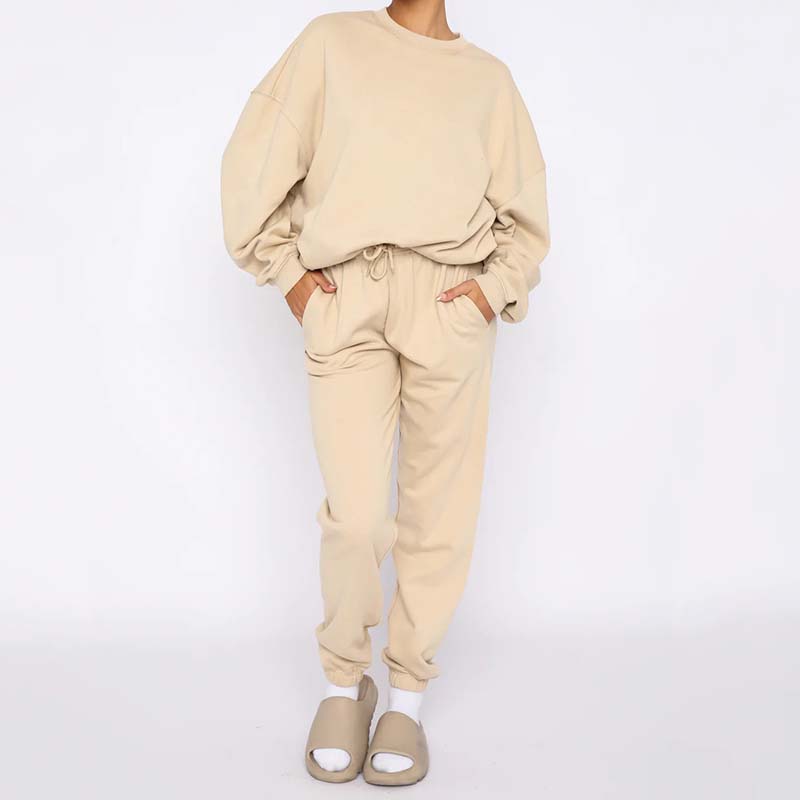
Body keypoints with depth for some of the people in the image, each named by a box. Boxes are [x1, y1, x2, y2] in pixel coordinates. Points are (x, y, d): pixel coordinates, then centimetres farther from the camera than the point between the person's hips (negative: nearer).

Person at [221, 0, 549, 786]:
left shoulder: (488, 77, 18)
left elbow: (524, 213, 20)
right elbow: (254, 162, 11)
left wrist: (497, 289, 4)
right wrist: (285, 270, 3)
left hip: (448, 304, 2)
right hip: (342, 302, -1)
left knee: (437, 512, 2)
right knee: (355, 513, -9)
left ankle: (407, 694, 18)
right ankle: (343, 682, 15)